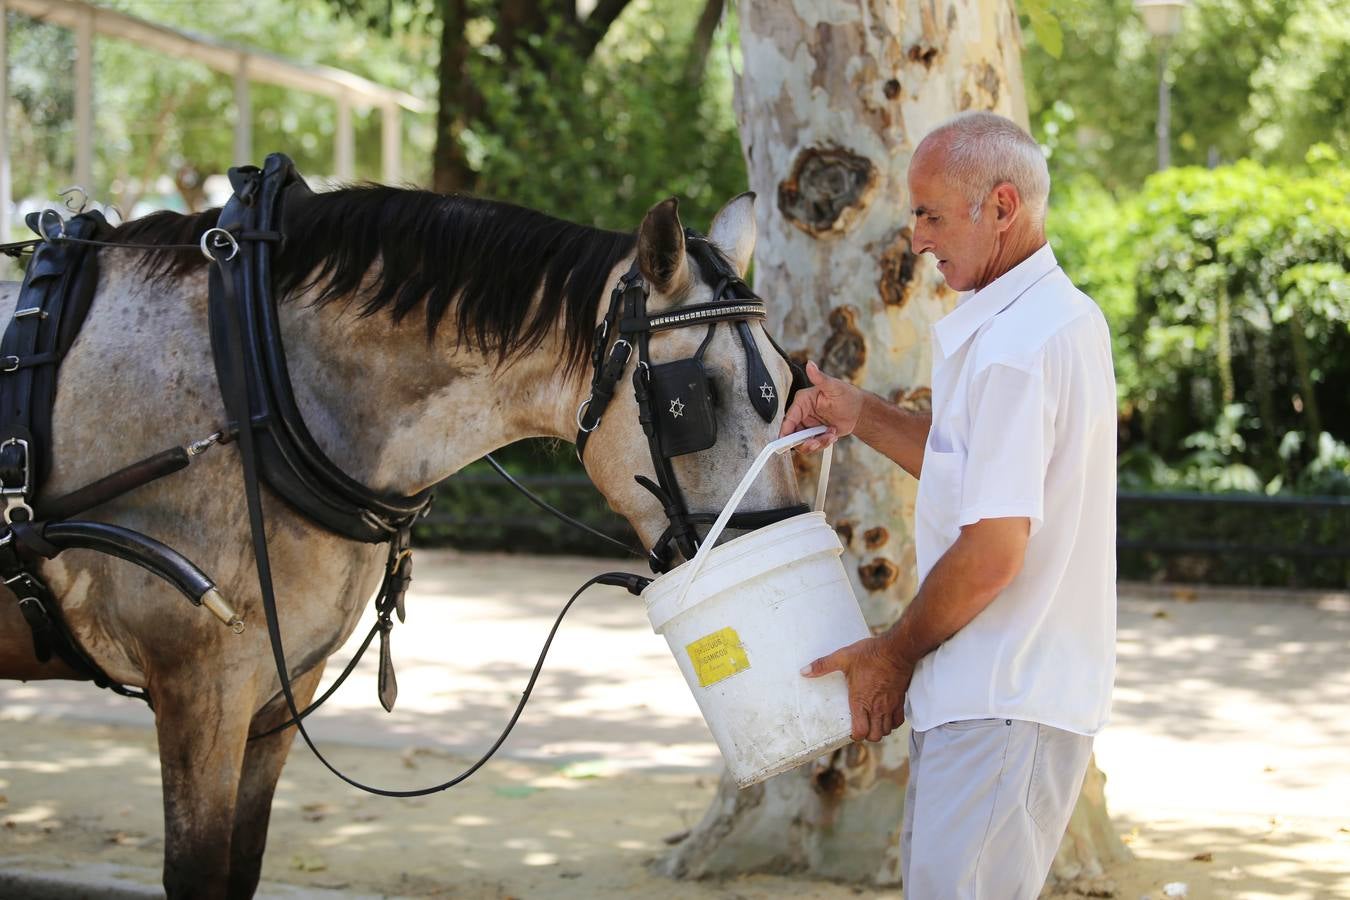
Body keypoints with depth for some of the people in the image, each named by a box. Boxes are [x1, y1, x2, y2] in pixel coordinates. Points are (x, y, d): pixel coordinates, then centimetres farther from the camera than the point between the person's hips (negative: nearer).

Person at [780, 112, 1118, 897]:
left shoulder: (1013, 347, -20)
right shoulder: (1066, 316, 13)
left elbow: (992, 553, -24)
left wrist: (894, 653, -10)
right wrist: (862, 417, 14)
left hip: (1003, 706, -11)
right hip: (1006, 690, 11)